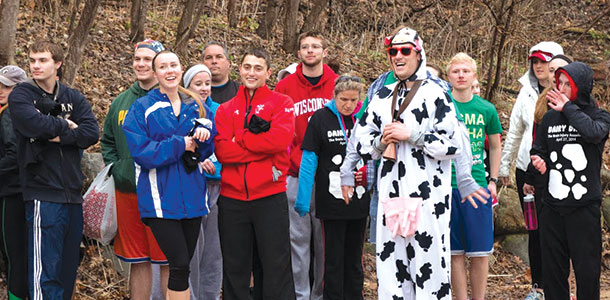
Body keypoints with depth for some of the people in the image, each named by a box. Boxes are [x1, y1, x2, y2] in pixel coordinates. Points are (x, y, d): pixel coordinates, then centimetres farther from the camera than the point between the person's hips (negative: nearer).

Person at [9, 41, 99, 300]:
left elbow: (92, 133, -2)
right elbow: (35, 123, -19)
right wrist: (66, 126, -4)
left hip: (72, 193, 5)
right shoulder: (21, 95, 2)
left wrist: (59, 136, -12)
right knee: (44, 270, -8)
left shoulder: (73, 98, 13)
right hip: (43, 193, -5)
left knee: (69, 267, 10)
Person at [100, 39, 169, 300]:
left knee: (168, 262, -1)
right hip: (127, 191, 5)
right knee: (137, 261, 11)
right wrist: (115, 168, 10)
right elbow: (107, 141, 24)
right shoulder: (121, 102, 13)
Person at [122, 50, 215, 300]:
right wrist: (180, 145, -14)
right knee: (179, 265, -12)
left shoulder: (196, 108, 12)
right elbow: (140, 151, -13)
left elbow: (207, 151, 12)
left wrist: (205, 135, -10)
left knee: (182, 265, 10)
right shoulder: (142, 108, -3)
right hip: (160, 198, -5)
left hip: (191, 195, 5)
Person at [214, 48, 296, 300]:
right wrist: (257, 137, -12)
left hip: (270, 196, -3)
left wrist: (239, 139, -6)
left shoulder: (281, 103, 5)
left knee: (276, 266, 1)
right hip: (232, 197, 3)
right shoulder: (226, 109, 12)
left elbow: (281, 138, -14)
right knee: (234, 269, 10)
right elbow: (221, 150, -3)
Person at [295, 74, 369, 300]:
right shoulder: (321, 118, -7)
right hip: (332, 202, -4)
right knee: (334, 258, 3)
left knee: (354, 258, 14)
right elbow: (308, 160, -7)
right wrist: (303, 199, -10)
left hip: (359, 202, 4)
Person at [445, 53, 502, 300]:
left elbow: (495, 146, 18)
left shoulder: (486, 110, 5)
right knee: (454, 252, 3)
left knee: (480, 252, 2)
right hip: (445, 185, -1)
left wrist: (493, 180, 12)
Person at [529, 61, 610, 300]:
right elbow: (538, 151, 20)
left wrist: (568, 108, -13)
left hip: (585, 206, -3)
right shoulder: (550, 118, 10)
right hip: (552, 206, 4)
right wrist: (539, 161, -3)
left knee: (587, 267, 1)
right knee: (552, 267, 8)